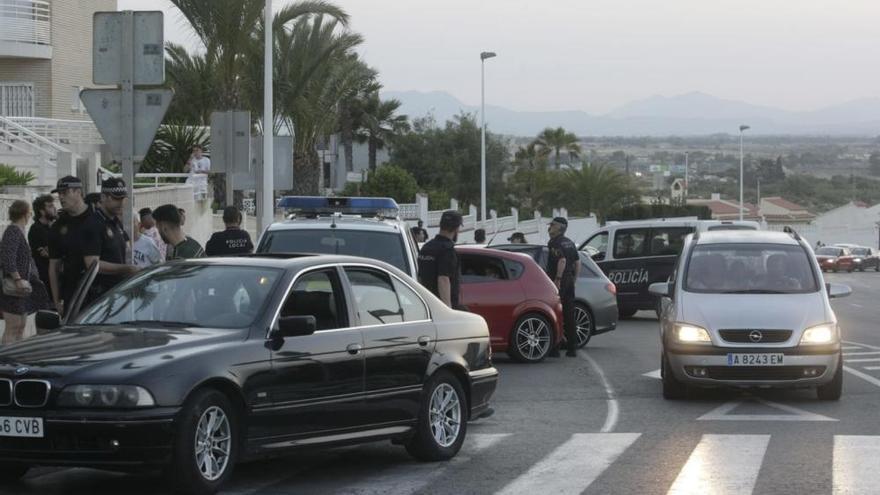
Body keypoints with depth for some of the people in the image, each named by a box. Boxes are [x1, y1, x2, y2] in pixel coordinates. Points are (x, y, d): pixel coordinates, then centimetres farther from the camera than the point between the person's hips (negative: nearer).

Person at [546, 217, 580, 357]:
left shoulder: (555, 243, -11)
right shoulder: (569, 243, 16)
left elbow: (562, 260, -24)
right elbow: (578, 263, 17)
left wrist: (557, 279, -23)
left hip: (558, 281, -8)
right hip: (569, 281, 8)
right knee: (569, 315, 10)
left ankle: (554, 348, -6)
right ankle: (572, 348, 12)